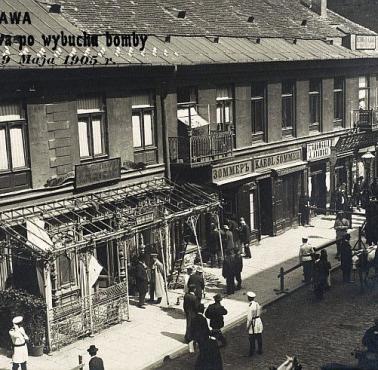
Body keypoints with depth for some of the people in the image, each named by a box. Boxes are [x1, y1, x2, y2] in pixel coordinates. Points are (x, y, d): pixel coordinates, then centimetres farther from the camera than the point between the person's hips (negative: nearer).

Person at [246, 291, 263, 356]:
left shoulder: (250, 306, -22)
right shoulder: (257, 304, 0)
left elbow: (250, 318, -20)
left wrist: (248, 327, -11)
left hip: (253, 323, -7)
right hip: (258, 321, 7)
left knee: (252, 339, 7)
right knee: (259, 338, 18)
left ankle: (252, 352, 17)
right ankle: (260, 350, 29)